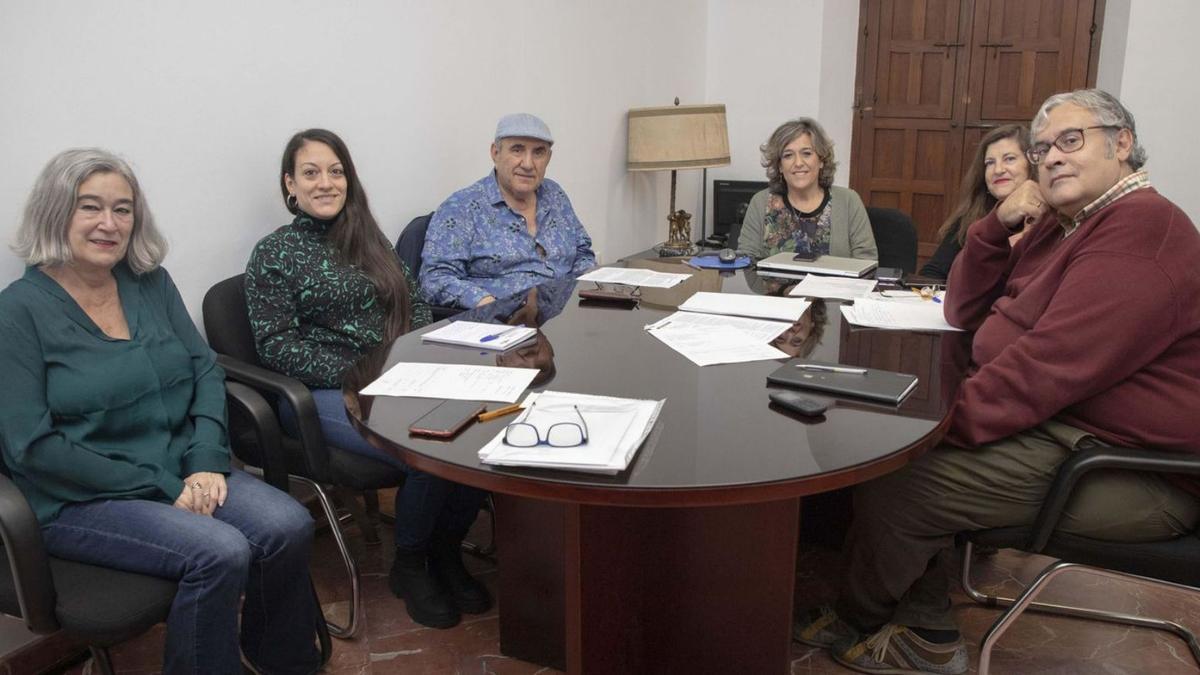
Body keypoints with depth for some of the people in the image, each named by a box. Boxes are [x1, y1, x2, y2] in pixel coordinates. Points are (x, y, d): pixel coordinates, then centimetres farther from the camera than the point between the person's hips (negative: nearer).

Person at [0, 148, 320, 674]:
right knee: (221, 552, -29)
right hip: (81, 499, -5)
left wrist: (206, 462, -10)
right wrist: (160, 489, -15)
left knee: (289, 528, -19)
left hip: (181, 470, 5)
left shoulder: (151, 283, 8)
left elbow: (205, 371, 8)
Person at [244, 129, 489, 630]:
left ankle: (446, 552, 3)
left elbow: (416, 305, 17)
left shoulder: (370, 240, 17)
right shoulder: (274, 254, 0)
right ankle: (409, 567, 1)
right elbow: (276, 345, -8)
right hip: (325, 395, -5)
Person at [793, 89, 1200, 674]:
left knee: (889, 484, -16)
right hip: (1057, 422, 11)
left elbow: (1054, 363, -28)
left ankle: (857, 622, 15)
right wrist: (996, 227, -1)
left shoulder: (1141, 229, -19)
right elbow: (966, 311, 14)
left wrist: (949, 417, -23)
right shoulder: (1063, 225, 14)